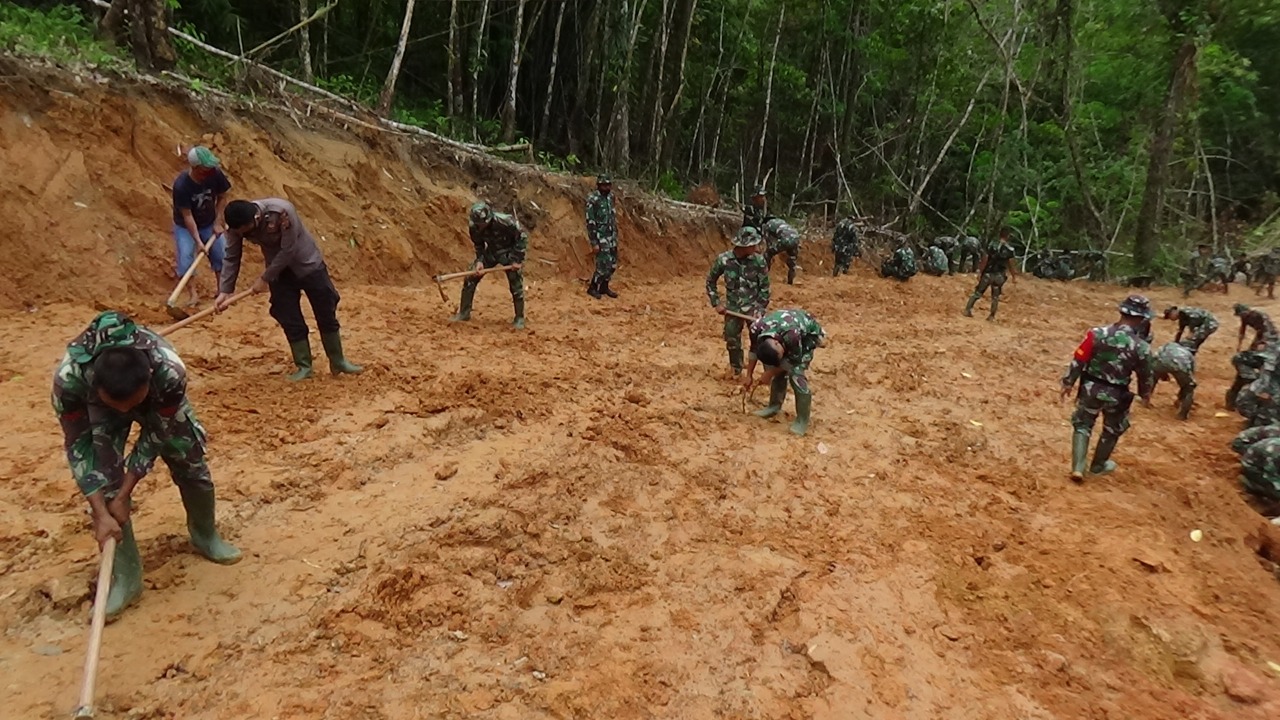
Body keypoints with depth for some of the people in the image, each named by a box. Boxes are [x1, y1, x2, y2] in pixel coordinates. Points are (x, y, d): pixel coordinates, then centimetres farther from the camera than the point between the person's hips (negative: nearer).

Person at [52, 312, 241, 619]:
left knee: (191, 462, 0)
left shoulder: (169, 370, -43)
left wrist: (124, 495, -25)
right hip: (97, 405, 0)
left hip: (158, 400, 0)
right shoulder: (69, 377, -41)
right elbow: (79, 446, -28)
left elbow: (156, 435, -27)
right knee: (105, 478, -14)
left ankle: (205, 536, 28)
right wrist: (101, 513, -30)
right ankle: (126, 575, 0)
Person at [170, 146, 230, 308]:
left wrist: (218, 221, -10)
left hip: (209, 223, 4)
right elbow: (187, 216, -28)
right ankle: (193, 294, -10)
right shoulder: (181, 185, -33)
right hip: (185, 226, -3)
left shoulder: (215, 173, -24)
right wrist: (198, 241, -31)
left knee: (221, 254, -1)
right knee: (185, 256, -16)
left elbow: (223, 196, -6)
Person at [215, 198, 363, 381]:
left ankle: (338, 362, 16)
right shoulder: (237, 224, -17)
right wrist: (224, 291, -13)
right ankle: (304, 366, 13)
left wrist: (265, 278, -20)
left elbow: (288, 250, -27)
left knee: (327, 315, 3)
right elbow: (231, 258, -7)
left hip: (307, 263, -4)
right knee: (290, 321, 1)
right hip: (279, 270, 4)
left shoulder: (282, 211, -34)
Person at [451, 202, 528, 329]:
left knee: (516, 285, -9)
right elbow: (478, 245, 2)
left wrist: (518, 260, -20)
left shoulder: (504, 221, -33)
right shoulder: (475, 227, -18)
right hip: (491, 251, 4)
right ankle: (464, 313, 10)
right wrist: (479, 260, -13)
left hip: (509, 252, -4)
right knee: (470, 279, -3)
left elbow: (522, 236, -20)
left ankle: (519, 318, 9)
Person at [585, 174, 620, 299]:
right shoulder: (592, 200, -17)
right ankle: (592, 288, 8)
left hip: (611, 236, 8)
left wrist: (615, 236, 16)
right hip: (600, 237, -8)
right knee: (604, 265, -9)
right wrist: (594, 243, -19)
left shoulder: (610, 197, 7)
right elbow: (590, 222, -17)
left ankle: (604, 287, 25)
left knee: (613, 264, 10)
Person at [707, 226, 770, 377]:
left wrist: (761, 309, -9)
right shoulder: (723, 259, -15)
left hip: (753, 306, -1)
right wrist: (716, 303, -1)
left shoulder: (759, 261, -16)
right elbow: (710, 281, 1)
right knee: (732, 341, 13)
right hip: (733, 308, 2)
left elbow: (764, 287, -5)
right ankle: (736, 371, 34)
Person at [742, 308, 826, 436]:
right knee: (778, 370, 1)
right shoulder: (756, 329, -28)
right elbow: (754, 351, -6)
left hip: (809, 333, -5)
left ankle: (802, 421, -6)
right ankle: (775, 405, 23)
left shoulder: (791, 334, -44)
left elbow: (794, 360, -24)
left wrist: (770, 373, -17)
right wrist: (749, 376, 0)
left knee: (795, 372, -17)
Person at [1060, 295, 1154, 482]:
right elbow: (1145, 375, 0)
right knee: (1112, 430, 24)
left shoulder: (1097, 333, -15)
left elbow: (1078, 360, -10)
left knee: (1082, 424, 16)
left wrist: (1068, 382, 4)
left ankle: (1078, 467, 6)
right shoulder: (1141, 347, -15)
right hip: (1116, 394, -1)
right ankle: (1098, 465, 38)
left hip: (1090, 388, 1)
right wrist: (1145, 394, 20)